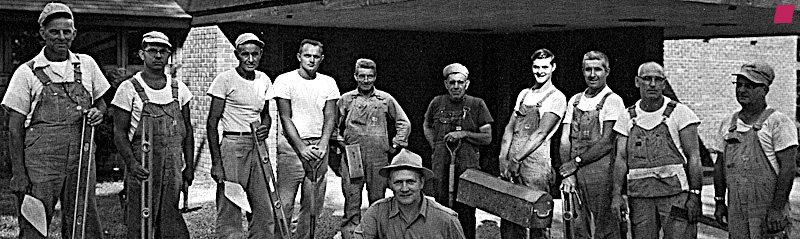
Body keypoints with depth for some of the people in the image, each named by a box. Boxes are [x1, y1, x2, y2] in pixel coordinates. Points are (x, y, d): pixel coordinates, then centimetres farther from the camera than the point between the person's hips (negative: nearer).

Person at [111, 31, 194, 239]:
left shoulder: (179, 89, 10)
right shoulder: (129, 89, -2)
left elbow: (187, 130, 14)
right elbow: (119, 133, -4)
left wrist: (189, 165, 9)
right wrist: (132, 164, -18)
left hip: (173, 167, 3)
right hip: (142, 167, -3)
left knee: (172, 220, 6)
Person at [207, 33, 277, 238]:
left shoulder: (264, 80, 11)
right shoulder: (225, 79, -6)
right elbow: (212, 123, -7)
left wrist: (266, 127, 1)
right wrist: (216, 162, -13)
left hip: (258, 147, 6)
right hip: (233, 146, -5)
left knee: (264, 211, 8)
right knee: (229, 211, -4)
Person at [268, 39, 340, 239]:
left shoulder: (328, 83, 9)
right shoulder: (285, 80, -2)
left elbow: (330, 117, 4)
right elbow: (285, 118, -7)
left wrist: (322, 146, -12)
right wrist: (302, 148, -15)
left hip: (319, 147, 4)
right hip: (291, 145, -3)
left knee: (313, 204, 6)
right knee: (284, 202, -5)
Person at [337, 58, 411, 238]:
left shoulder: (386, 100, 6)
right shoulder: (346, 99, 6)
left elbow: (404, 123, 13)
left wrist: (395, 144, 7)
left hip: (378, 158, 0)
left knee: (378, 199, 7)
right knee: (351, 199, -2)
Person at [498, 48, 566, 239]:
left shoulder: (556, 98, 0)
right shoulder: (524, 94, 19)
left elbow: (540, 133, -9)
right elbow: (510, 128, 13)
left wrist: (517, 159, -15)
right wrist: (503, 158, -1)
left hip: (535, 162, -5)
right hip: (512, 161, 6)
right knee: (508, 220, 5)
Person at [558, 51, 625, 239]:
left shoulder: (613, 101, -4)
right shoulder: (575, 100, 14)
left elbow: (607, 143, -11)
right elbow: (565, 141, 8)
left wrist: (577, 162, -9)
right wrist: (568, 174, -3)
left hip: (602, 173, -5)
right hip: (576, 173, 6)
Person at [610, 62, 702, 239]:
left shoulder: (679, 112, 1)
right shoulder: (627, 117, 9)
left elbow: (693, 157, -2)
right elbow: (621, 158, 5)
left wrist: (695, 194, -9)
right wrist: (616, 194, -6)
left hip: (676, 192, -2)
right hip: (639, 196, 3)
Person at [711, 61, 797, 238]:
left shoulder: (778, 122, -6)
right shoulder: (728, 124, 11)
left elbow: (788, 168, -11)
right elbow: (719, 164, 16)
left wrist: (777, 209, -16)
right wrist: (719, 201, 11)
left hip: (767, 210, -5)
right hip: (735, 211, 5)